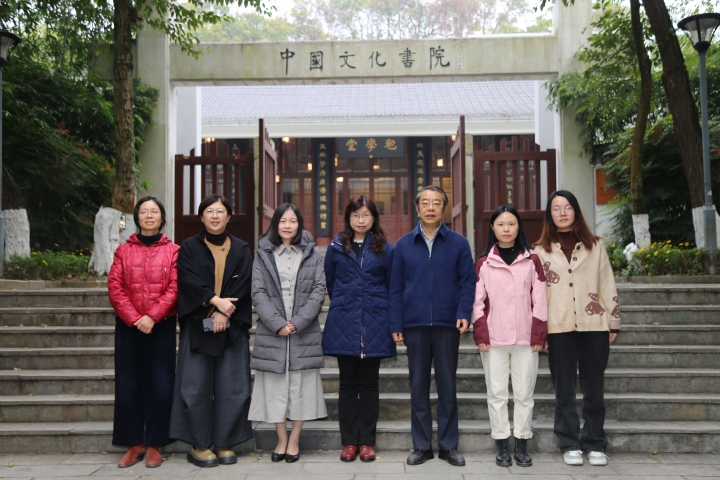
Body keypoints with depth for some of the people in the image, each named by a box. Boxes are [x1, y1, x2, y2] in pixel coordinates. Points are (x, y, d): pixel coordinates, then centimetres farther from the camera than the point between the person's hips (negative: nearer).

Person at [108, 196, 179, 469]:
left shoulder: (172, 251, 5)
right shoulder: (123, 251, 9)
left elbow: (174, 288, -4)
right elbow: (115, 288, 0)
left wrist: (153, 317, -15)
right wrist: (134, 318, -12)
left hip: (162, 326, -1)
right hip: (128, 327, 2)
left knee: (160, 385, -1)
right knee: (128, 385, 2)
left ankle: (154, 444, 11)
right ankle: (134, 444, 14)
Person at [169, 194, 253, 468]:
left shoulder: (241, 250, 10)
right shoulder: (189, 248, 6)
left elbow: (243, 286, -1)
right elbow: (189, 281, -8)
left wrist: (223, 313, -12)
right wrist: (216, 301, -19)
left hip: (232, 327, 1)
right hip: (197, 326, -1)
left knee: (231, 388, 1)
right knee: (196, 387, -2)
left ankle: (225, 443, 11)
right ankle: (199, 445, 8)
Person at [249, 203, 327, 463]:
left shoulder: (312, 254, 7)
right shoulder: (263, 254, 7)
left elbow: (319, 290, 0)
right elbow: (258, 292, 0)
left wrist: (298, 322, -10)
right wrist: (277, 323, -11)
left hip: (304, 332, 0)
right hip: (272, 331, 0)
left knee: (301, 386, 2)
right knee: (275, 386, 3)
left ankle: (294, 440, 13)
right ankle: (281, 439, 15)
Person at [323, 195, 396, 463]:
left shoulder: (385, 249, 2)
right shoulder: (336, 247, 5)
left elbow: (391, 287, 8)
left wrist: (383, 314, 9)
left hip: (374, 325, -1)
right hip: (343, 325, 1)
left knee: (369, 383, 5)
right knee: (348, 383, 5)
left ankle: (366, 441, 13)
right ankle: (349, 441, 12)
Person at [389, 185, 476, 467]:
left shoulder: (458, 243, 4)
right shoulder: (403, 245, 7)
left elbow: (467, 282, 1)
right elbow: (396, 288, 6)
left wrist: (464, 313, -13)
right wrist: (396, 325, 0)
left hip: (447, 325, -1)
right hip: (415, 325, 1)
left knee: (447, 386, 6)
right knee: (418, 387, 7)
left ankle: (449, 445, 16)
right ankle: (421, 446, 16)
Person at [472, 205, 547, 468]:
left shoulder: (532, 260, 5)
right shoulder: (483, 263, 5)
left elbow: (540, 299, 4)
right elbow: (477, 300, 3)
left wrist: (539, 334, -2)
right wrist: (480, 333, -6)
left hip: (525, 337, 0)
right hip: (493, 338, 0)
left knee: (524, 393, 5)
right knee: (497, 392, 3)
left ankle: (522, 444, 15)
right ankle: (502, 445, 12)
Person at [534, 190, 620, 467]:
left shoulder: (594, 245, 9)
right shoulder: (541, 250, 7)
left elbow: (607, 285, 8)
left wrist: (614, 322, 4)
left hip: (594, 326, 1)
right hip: (559, 329, 0)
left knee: (594, 389, 4)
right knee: (565, 389, 4)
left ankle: (595, 444, 16)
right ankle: (570, 444, 13)